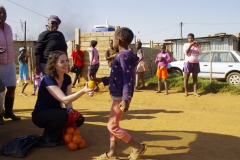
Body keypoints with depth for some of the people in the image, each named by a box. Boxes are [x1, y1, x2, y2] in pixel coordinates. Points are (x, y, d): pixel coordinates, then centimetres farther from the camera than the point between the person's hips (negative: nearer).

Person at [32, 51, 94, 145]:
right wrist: (83, 91, -52)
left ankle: (57, 134, 9)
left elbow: (68, 100, -5)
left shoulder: (67, 78, -5)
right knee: (62, 116, -35)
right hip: (41, 114, -6)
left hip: (56, 112, 7)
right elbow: (64, 99, -38)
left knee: (78, 119, -15)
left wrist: (70, 109, -29)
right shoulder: (48, 79, -28)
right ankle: (48, 137, -6)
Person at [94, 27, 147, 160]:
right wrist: (102, 80, 26)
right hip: (118, 96, 10)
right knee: (113, 124, 16)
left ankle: (138, 147, 5)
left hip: (120, 97, -10)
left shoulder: (123, 56, -19)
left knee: (112, 126, -3)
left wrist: (125, 99, -29)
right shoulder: (123, 56, 13)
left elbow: (128, 79, -25)